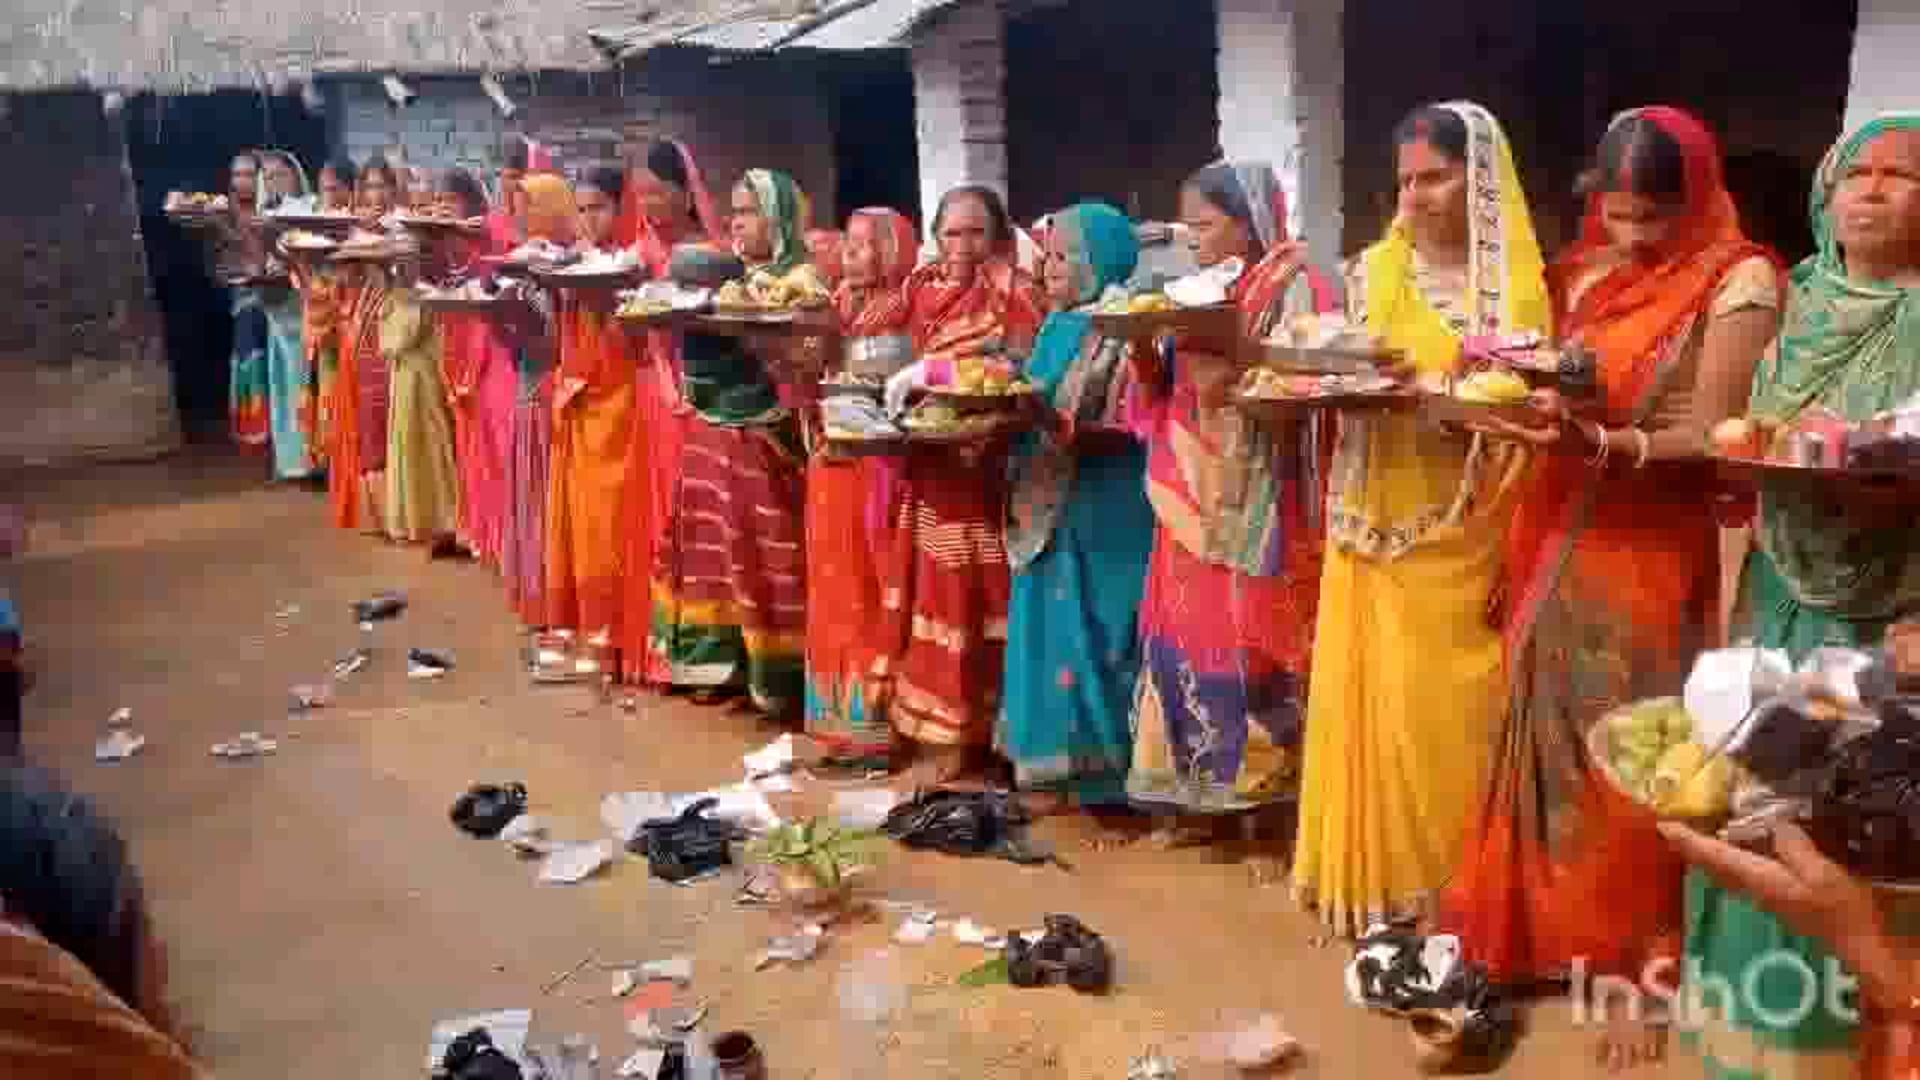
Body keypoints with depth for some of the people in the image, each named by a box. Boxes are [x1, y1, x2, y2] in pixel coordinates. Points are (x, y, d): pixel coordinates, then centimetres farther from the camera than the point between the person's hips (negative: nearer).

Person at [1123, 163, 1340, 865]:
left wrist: (1236, 373, -24)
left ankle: (1272, 809, 8)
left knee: (1253, 643, -4)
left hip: (1257, 507, -7)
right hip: (1196, 500, 7)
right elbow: (1168, 399, 13)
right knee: (1190, 638, 7)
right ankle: (1200, 796, 19)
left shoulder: (1298, 291, -5)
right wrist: (1147, 350, -3)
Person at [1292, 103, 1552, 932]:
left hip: (1460, 532, -3)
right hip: (1377, 522, 3)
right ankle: (1372, 872, 19)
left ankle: (1447, 882, 15)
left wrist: (1452, 399, -17)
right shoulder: (1373, 270, 8)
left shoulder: (1516, 281, -1)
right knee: (1369, 696, 5)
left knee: (1444, 702, -1)